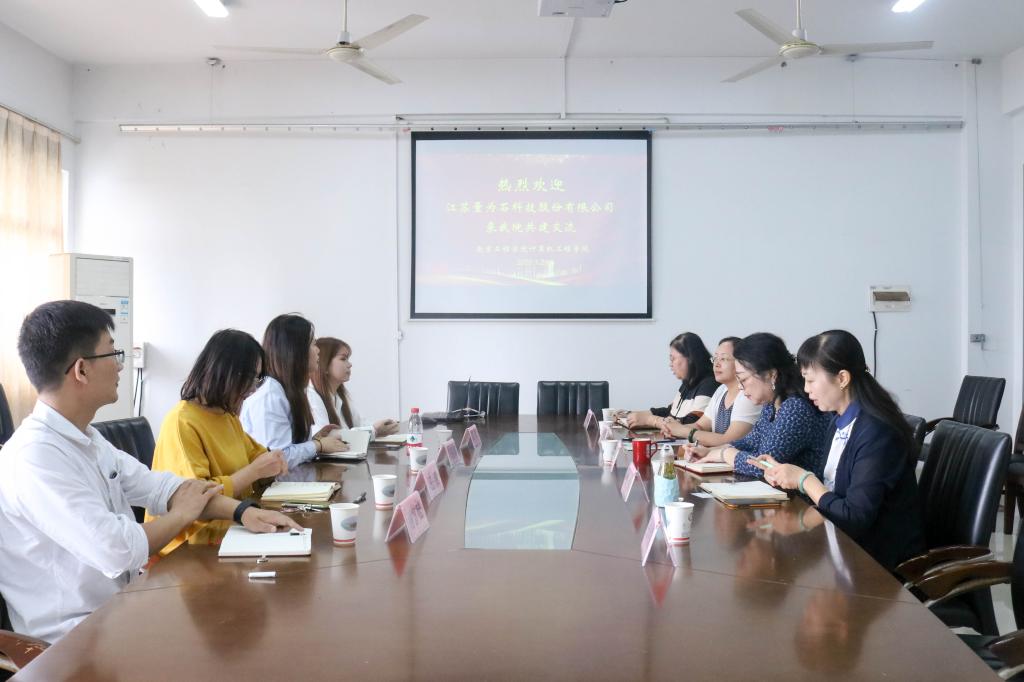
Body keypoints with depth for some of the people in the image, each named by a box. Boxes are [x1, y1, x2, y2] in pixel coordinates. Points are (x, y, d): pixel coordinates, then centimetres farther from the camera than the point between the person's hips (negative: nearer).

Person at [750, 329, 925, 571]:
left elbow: (855, 519, -23)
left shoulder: (877, 433, -21)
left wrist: (804, 479, -14)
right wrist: (787, 475, -4)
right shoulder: (838, 423, 4)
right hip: (843, 541, 7)